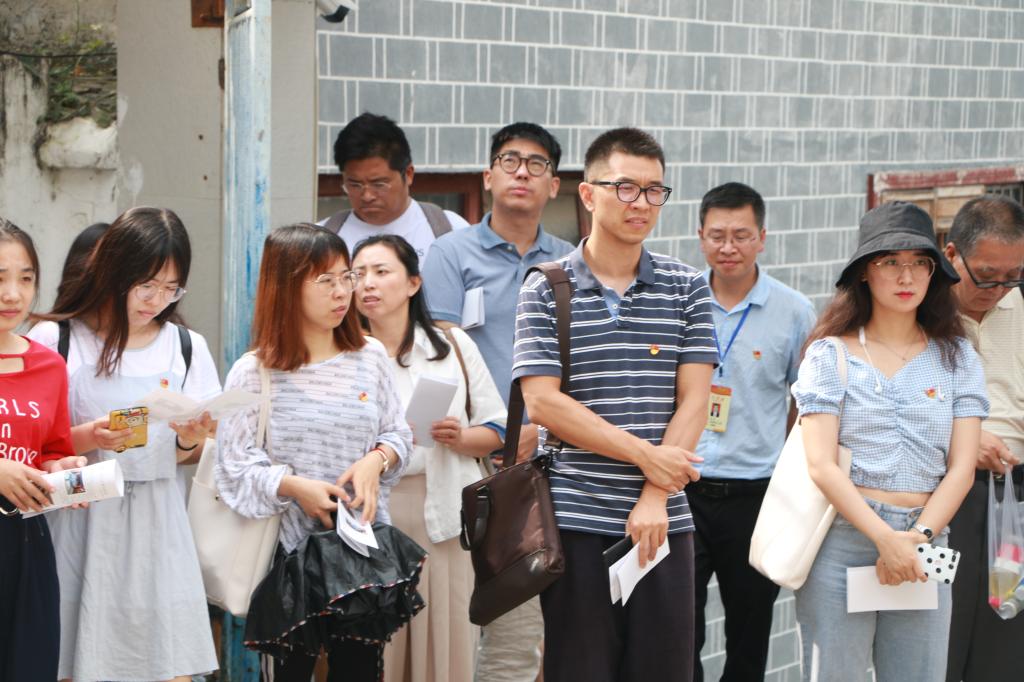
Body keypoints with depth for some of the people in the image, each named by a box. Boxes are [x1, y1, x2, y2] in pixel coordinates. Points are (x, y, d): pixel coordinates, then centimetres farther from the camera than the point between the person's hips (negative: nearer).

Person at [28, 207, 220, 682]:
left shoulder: (187, 347, 7)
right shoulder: (53, 341, -5)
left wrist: (189, 439, -9)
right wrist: (85, 439, -19)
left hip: (155, 523, 3)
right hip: (81, 524, -3)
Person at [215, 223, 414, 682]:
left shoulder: (370, 357, 6)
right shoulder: (253, 373, -5)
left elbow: (399, 436, 9)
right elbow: (236, 467, -9)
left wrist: (376, 461, -11)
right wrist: (294, 486, -21)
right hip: (292, 545, -3)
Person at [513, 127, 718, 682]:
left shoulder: (686, 289, 7)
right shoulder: (545, 290, 1)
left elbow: (693, 401, 1)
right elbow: (541, 402, -7)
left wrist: (655, 499, -9)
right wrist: (646, 456, -10)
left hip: (663, 518, 2)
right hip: (575, 518, -2)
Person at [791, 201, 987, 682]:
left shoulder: (956, 357, 9)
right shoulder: (830, 354, 2)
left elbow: (961, 468, 3)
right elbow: (821, 465, -7)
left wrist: (919, 536, -11)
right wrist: (885, 538, -16)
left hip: (924, 546, 2)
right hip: (842, 538, -2)